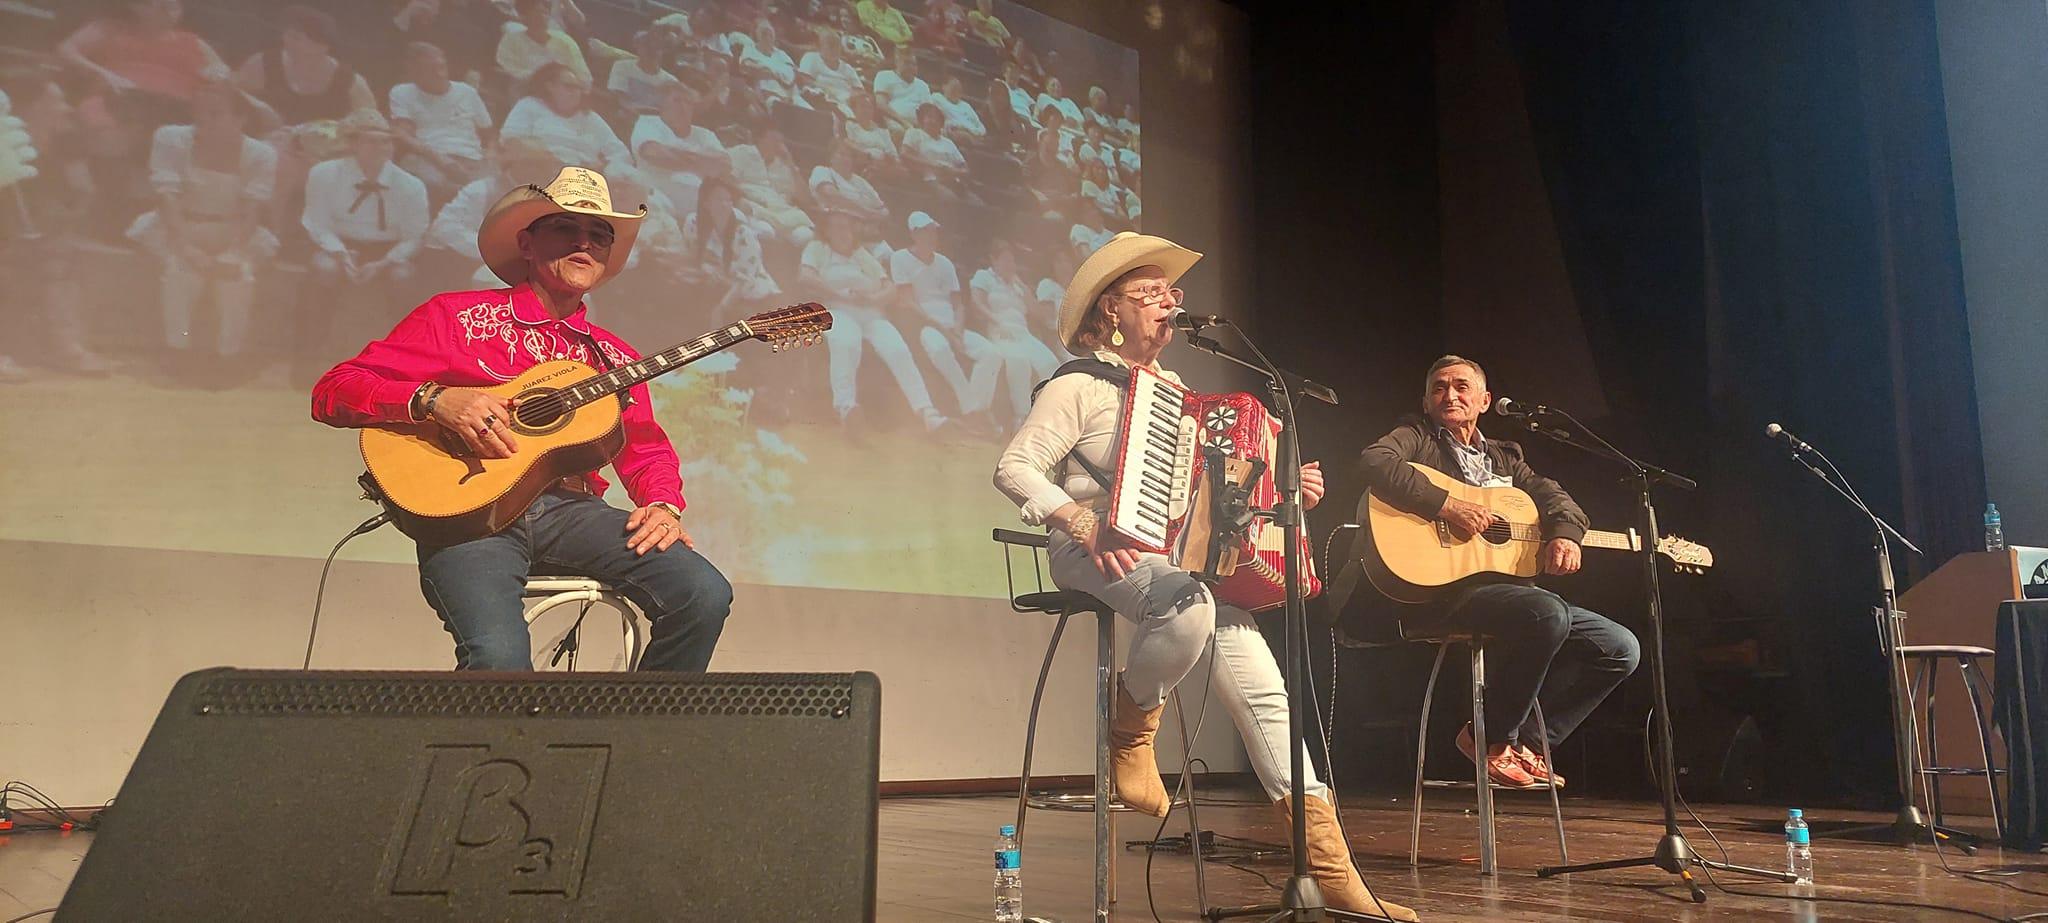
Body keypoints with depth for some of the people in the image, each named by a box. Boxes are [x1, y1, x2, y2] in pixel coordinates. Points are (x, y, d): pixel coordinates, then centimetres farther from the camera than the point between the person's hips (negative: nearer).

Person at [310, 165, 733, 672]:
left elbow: (647, 450, 21)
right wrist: (435, 400, -13)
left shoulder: (614, 358, 22)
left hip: (571, 511, 4)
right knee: (499, 655, -34)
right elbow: (333, 391, 5)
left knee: (704, 594, -22)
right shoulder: (458, 316, 10)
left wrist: (664, 506, -3)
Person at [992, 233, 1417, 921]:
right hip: (1097, 554, -6)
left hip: (1179, 553, 6)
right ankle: (1131, 731, -9)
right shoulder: (1080, 386, -1)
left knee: (1260, 683, -14)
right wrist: (1084, 525, -22)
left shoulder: (1174, 390, 22)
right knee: (1191, 607, -39)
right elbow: (1014, 469, -10)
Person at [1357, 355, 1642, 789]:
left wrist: (1565, 533, -13)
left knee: (1621, 648, -1)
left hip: (1508, 584, 7)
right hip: (1441, 585, -7)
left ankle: (1526, 738, 4)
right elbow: (1375, 462, -15)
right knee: (1548, 614, -33)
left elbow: (1550, 494, 11)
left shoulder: (1503, 457, 27)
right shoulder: (1416, 437, 8)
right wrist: (1447, 505, -21)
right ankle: (1493, 737, -12)